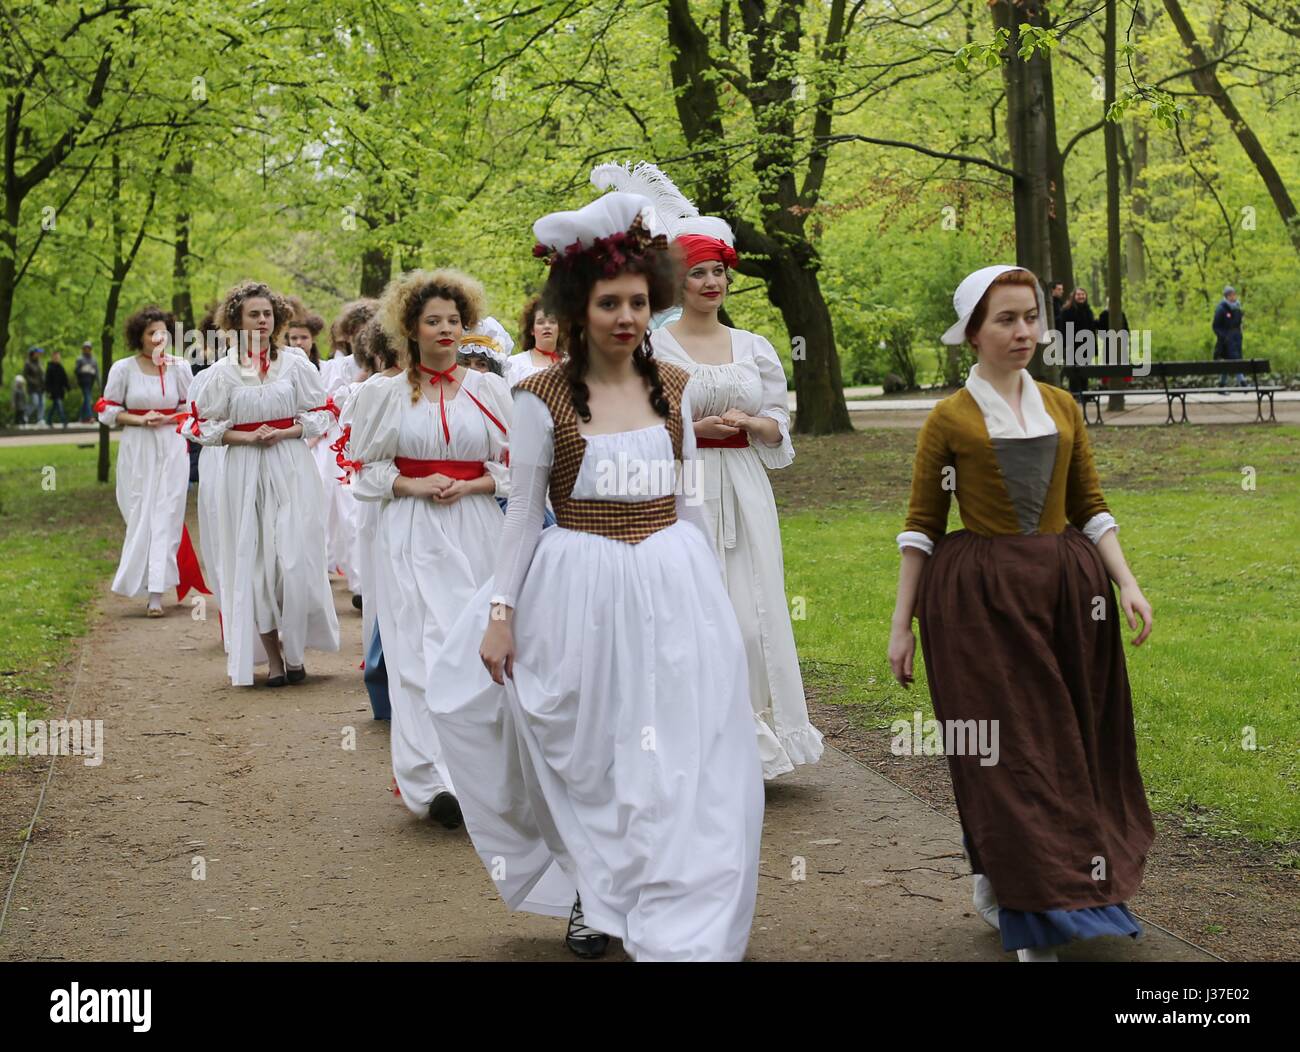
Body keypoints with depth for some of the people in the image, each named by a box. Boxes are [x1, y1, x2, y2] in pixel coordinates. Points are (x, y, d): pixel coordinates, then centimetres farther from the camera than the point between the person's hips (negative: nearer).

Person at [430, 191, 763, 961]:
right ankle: (593, 895, 33)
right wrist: (500, 611, -5)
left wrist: (716, 595, 14)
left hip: (674, 588, 2)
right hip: (580, 591, -2)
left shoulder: (673, 387, 5)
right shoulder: (544, 396, -5)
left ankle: (685, 935, 9)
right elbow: (525, 510, -1)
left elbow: (687, 500, 12)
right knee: (586, 755, 10)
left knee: (684, 764, 0)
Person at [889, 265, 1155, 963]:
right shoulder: (949, 419, -3)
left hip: (1066, 589, 5)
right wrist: (901, 623, -1)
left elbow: (1090, 507, 12)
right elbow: (921, 526, 0)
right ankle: (1027, 912, 6)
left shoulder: (1062, 407, 9)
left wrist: (1127, 583, 0)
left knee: (1070, 740, 8)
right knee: (1006, 749, -4)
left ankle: (998, 888, 24)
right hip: (980, 593, -5)